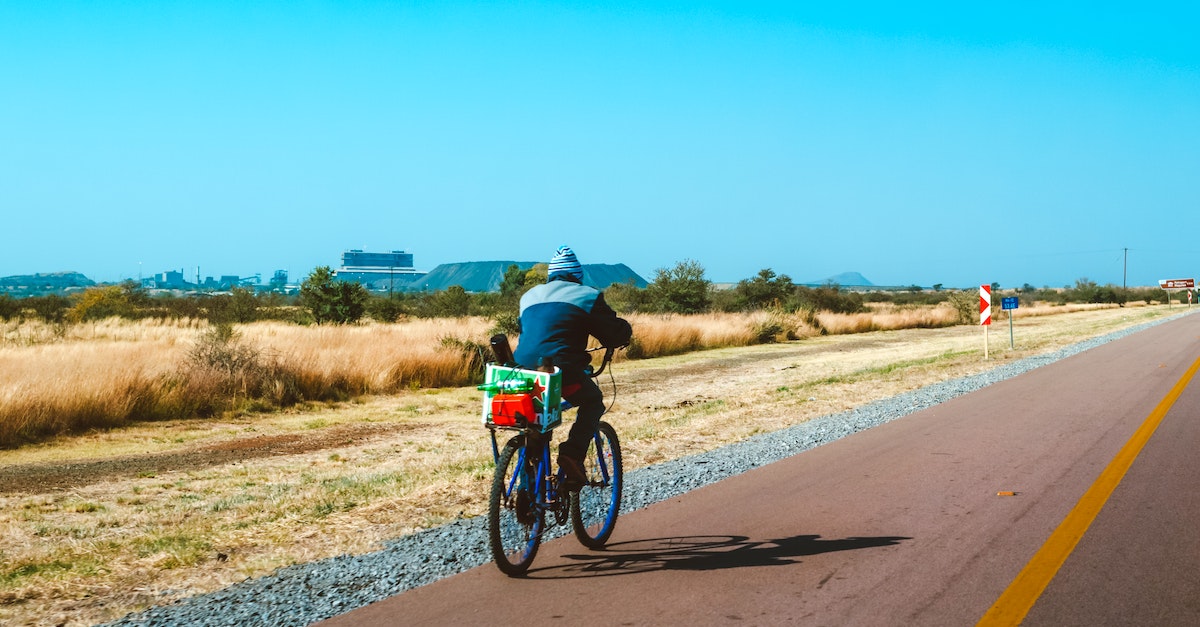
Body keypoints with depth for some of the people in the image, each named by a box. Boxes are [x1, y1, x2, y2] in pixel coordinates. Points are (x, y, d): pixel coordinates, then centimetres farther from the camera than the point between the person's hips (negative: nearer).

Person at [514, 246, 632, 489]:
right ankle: (572, 454, 1)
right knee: (593, 401, 19)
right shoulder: (586, 296, 8)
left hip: (523, 371, 5)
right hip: (562, 371, -5)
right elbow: (617, 332, 8)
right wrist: (626, 332, 32)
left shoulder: (529, 297, 24)